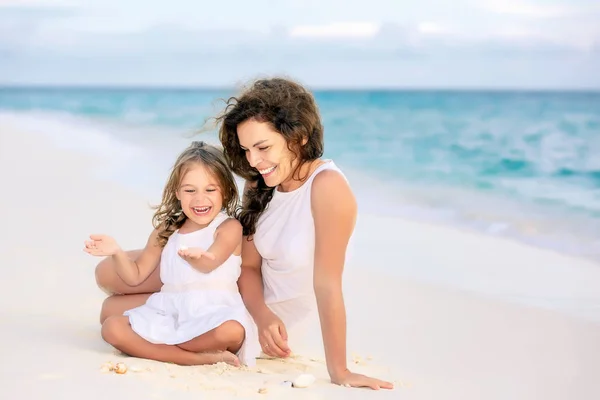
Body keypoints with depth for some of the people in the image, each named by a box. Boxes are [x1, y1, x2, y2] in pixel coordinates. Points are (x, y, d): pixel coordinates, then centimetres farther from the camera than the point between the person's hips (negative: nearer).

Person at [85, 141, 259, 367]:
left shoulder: (228, 228, 1)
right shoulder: (166, 232, 17)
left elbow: (208, 264, -17)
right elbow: (135, 276, 18)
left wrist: (194, 255, -43)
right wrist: (116, 253, -3)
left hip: (212, 312, -5)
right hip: (168, 313, 5)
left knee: (231, 331, -39)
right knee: (111, 327, -17)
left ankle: (157, 347, -16)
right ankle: (198, 358, -24)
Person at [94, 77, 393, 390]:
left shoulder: (328, 188, -31)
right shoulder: (260, 184, -8)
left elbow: (327, 284, -31)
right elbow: (248, 266, -5)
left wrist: (339, 373, -26)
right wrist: (263, 316, -25)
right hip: (235, 286, 6)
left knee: (112, 313, -4)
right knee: (107, 275, 4)